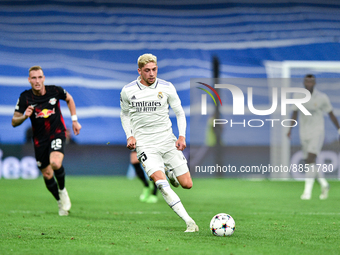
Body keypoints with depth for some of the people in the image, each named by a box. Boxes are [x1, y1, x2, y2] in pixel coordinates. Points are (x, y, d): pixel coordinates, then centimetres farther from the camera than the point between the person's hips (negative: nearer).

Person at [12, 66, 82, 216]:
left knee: (55, 163, -29)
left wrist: (74, 120, 9)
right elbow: (14, 122, -7)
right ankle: (61, 202, 32)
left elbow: (69, 99, 13)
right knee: (47, 175, 6)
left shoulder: (55, 91, -10)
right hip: (40, 140, 2)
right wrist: (24, 116, -28)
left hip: (57, 132, -2)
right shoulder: (25, 97, -11)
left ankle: (62, 190, 1)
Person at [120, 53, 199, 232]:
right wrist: (129, 136, 1)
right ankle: (189, 222, -23)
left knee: (187, 184, -1)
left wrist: (182, 136, -5)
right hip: (145, 145, -2)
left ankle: (170, 173, 35)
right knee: (161, 184, -24)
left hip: (168, 141, 2)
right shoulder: (128, 91, -2)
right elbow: (125, 114, 15)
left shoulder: (167, 88, -1)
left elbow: (179, 113, 9)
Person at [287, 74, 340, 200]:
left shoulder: (322, 97, -8)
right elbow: (295, 113, 14)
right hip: (304, 135, 4)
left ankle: (307, 191, -19)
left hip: (317, 133, -4)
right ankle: (324, 185, 30)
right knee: (309, 163, 8)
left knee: (310, 160, -19)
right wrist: (290, 129, 6)